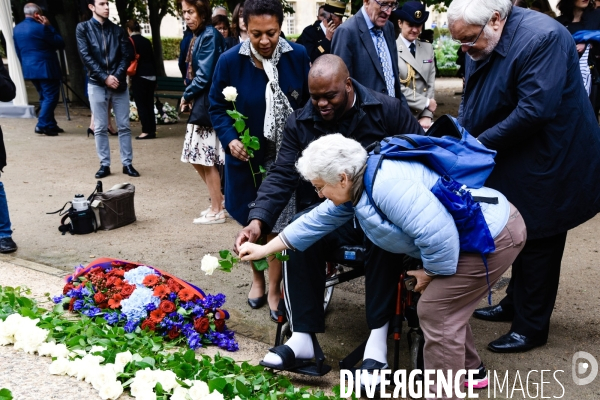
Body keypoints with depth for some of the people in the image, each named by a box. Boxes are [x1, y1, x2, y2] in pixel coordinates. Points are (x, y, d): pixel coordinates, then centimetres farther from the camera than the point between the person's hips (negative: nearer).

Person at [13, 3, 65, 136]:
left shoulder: (17, 29, 10)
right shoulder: (40, 27, -15)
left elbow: (18, 51, 17)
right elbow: (60, 44, -8)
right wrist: (49, 26, -4)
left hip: (29, 69, 8)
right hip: (46, 69, -8)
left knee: (44, 97, 16)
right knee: (51, 97, -4)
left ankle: (50, 125, 17)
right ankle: (42, 125, -10)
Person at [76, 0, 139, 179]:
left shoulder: (117, 30, 9)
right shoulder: (83, 28, 2)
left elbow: (126, 56, 3)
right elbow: (86, 56, -6)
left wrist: (117, 76, -13)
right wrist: (105, 77, -14)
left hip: (119, 84, 2)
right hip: (97, 85, -2)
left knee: (124, 126, 4)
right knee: (100, 128, 2)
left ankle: (127, 163, 12)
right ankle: (104, 164, 11)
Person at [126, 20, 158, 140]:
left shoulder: (131, 40, -6)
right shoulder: (147, 41, 12)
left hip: (139, 77, -6)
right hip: (151, 76, 6)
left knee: (141, 104, -2)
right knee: (149, 104, 9)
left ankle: (146, 131, -5)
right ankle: (152, 130, 10)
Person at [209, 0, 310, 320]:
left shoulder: (298, 56, -9)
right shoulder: (230, 61, -11)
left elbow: (311, 103, 2)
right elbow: (217, 107, 0)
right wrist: (229, 139, -16)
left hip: (286, 157, -1)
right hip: (247, 157, 1)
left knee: (279, 224, 2)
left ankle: (274, 290, 20)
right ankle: (257, 278, 39)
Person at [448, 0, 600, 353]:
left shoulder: (542, 38, -25)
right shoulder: (483, 44, 0)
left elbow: (535, 110, -30)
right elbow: (471, 103, 6)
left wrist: (479, 145, -22)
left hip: (550, 163, -8)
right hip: (515, 161, 8)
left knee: (538, 243, 3)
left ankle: (531, 327, 20)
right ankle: (515, 304, 38)